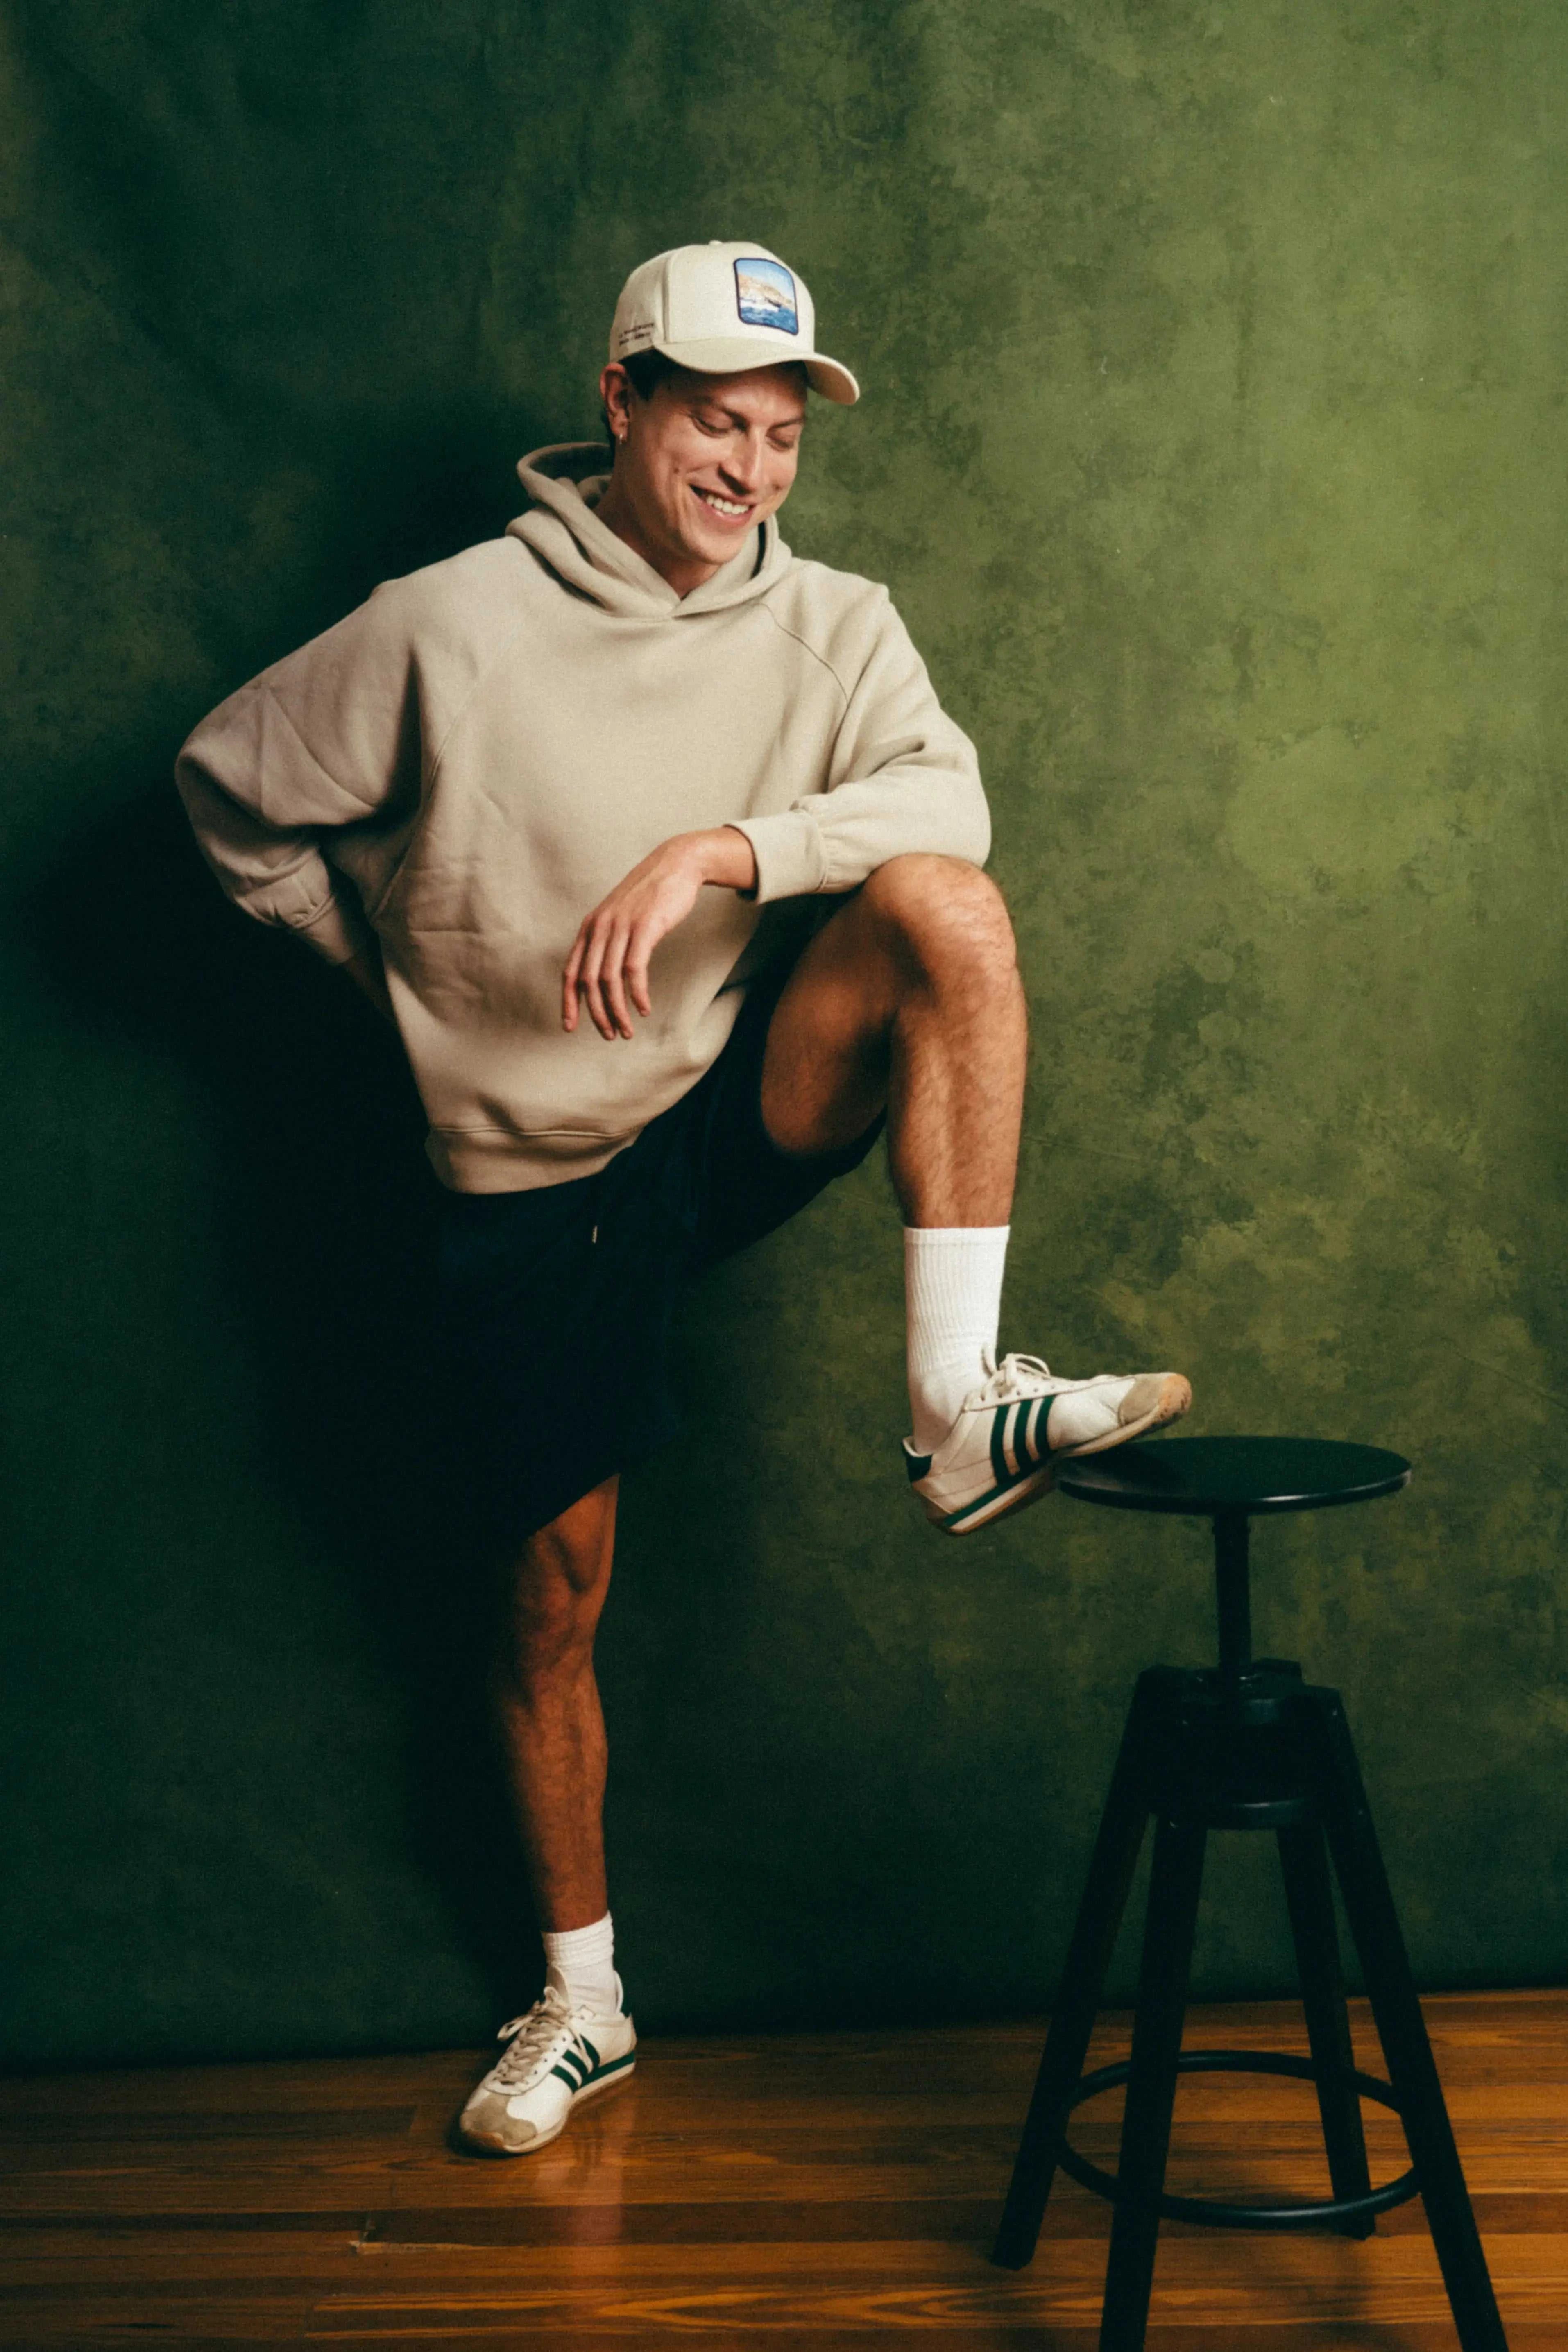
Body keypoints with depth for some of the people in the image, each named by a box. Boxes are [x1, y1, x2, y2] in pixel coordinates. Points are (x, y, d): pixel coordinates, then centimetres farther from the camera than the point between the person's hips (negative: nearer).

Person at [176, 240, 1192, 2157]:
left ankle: (960, 1405, -25)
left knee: (947, 908, -27)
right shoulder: (452, 630, -10)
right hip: (531, 1181, -1)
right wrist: (395, 970, 6)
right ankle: (581, 2001, 27)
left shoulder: (830, 628, -2)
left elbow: (945, 796, -21)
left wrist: (720, 849, -34)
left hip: (745, 1115, 1)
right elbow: (233, 791, 2)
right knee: (552, 1590, 5)